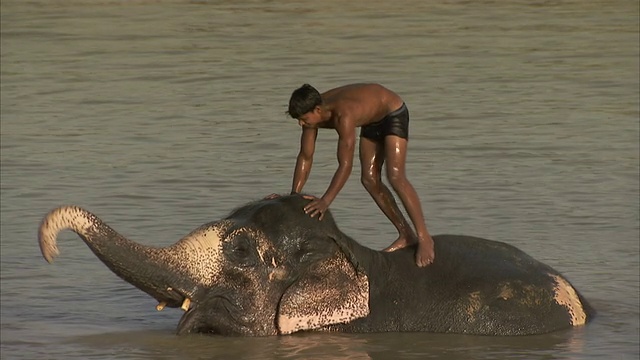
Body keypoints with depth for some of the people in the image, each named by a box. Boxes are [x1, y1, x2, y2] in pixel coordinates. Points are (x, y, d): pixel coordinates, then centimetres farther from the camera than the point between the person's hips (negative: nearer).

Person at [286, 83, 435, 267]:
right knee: (370, 180, 1)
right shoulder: (312, 112, -18)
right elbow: (305, 157, -9)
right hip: (372, 121, 8)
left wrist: (325, 201, -44)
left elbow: (345, 166, -42)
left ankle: (424, 237, -17)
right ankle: (406, 235, 8)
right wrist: (293, 196, -13)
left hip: (394, 113, -8)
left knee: (395, 177, -21)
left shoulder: (344, 116, -42)